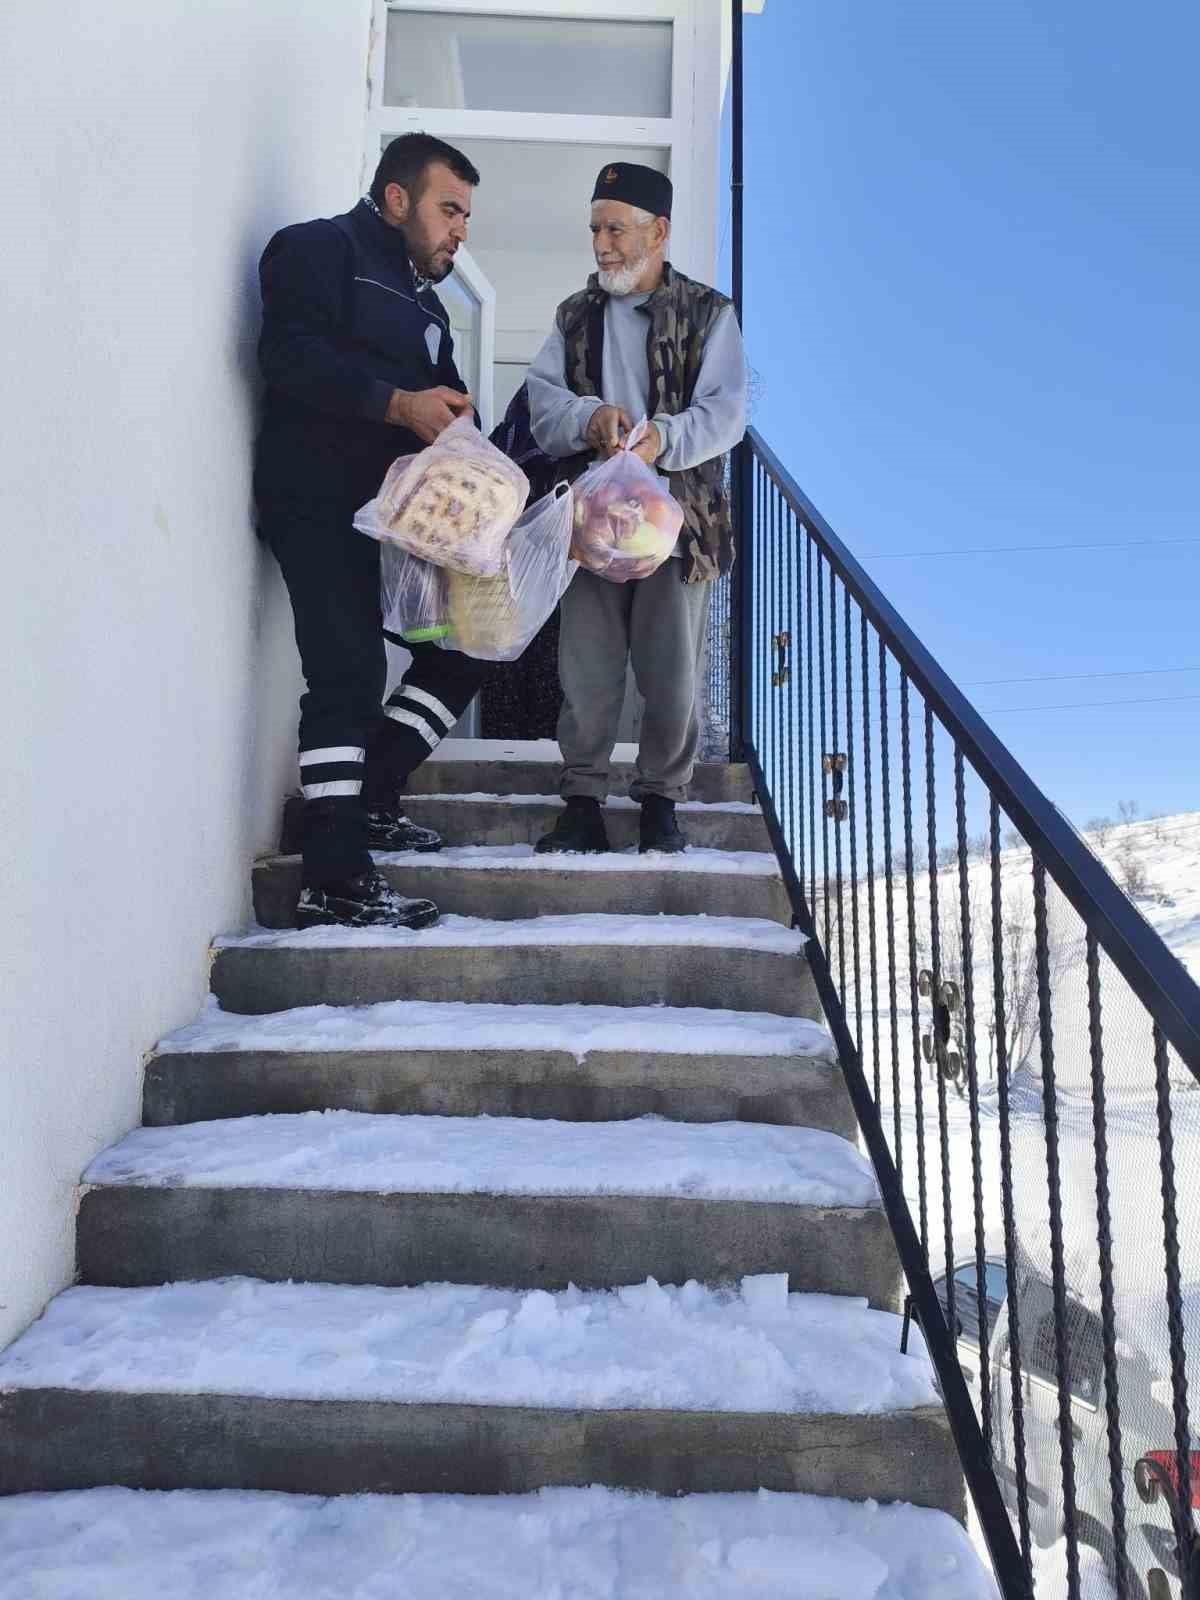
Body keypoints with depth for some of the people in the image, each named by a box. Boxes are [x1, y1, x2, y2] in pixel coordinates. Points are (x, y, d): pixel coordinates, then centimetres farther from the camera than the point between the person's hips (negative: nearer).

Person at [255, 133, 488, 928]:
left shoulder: (422, 297, 25)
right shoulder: (319, 250, -1)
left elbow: (448, 398, 19)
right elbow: (291, 356, -17)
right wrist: (399, 404, -26)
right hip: (320, 504, -9)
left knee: (467, 643, 7)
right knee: (351, 673, -15)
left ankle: (371, 798, 15)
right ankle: (336, 879, -12)